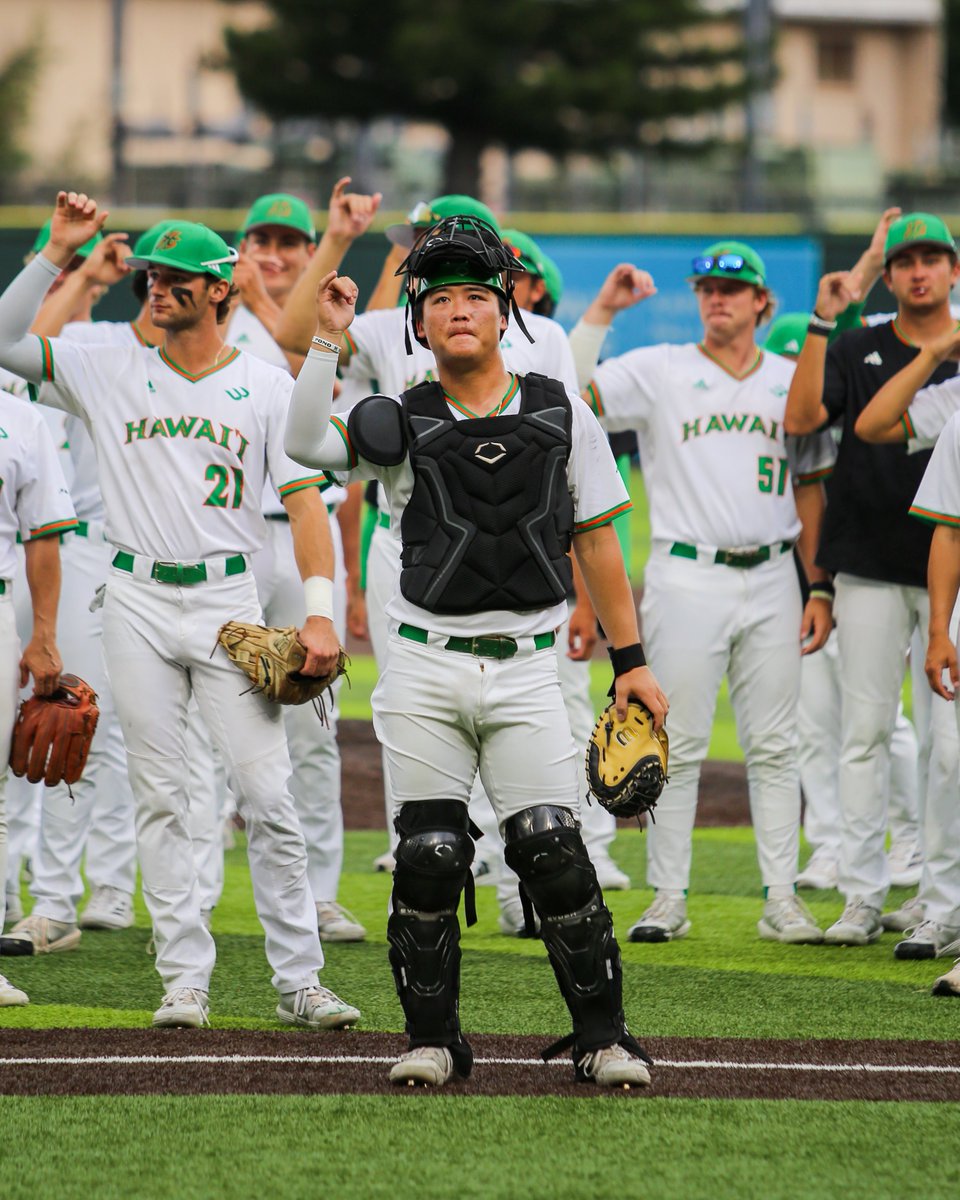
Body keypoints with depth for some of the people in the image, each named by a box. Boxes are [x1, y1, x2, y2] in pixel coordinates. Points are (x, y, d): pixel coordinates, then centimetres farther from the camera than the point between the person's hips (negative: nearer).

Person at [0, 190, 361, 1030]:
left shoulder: (268, 387, 4)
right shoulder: (111, 374, 8)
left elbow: (304, 496, -1)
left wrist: (320, 611, -11)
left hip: (228, 602, -2)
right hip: (137, 605, 2)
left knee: (266, 790, -6)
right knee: (159, 796, 2)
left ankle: (299, 980, -1)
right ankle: (185, 978, 7)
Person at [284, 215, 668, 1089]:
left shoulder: (562, 416, 7)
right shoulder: (401, 423, 5)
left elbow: (597, 543, 10)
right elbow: (306, 444, -13)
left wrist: (631, 663, 6)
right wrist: (330, 340, -16)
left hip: (526, 670, 0)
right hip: (425, 668, 1)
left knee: (553, 850, -9)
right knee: (428, 857, -1)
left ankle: (602, 1036, 2)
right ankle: (432, 1041, 12)